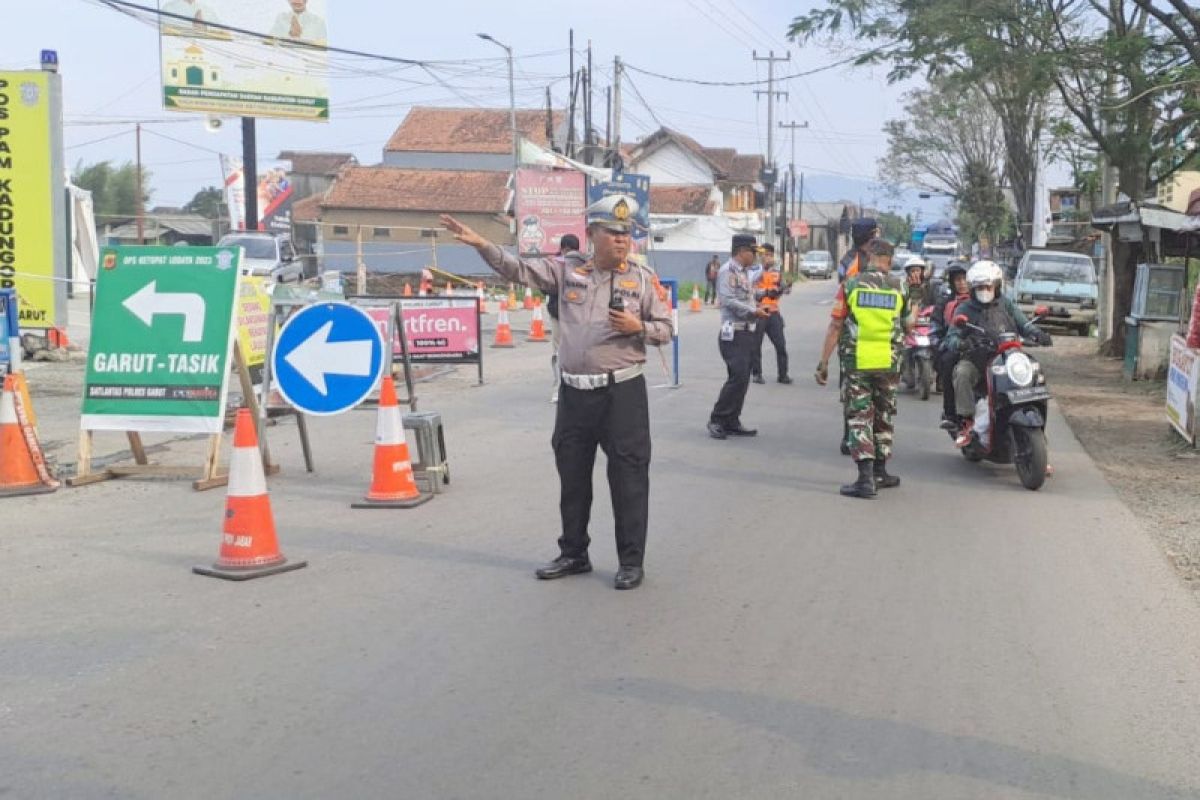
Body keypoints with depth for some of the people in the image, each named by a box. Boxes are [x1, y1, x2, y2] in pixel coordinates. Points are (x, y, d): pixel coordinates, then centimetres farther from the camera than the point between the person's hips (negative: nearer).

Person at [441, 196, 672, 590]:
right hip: (574, 392, 3)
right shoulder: (568, 269, 4)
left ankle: (631, 560, 11)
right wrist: (480, 243, -12)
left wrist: (639, 327, -15)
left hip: (622, 391, -3)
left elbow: (665, 329, 5)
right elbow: (517, 268, 0)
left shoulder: (641, 277, 0)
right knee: (571, 474, 13)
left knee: (627, 476, 0)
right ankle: (573, 553, 28)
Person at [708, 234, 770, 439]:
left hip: (747, 332, 10)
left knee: (742, 379, 9)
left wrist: (758, 310, 10)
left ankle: (732, 422, 15)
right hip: (734, 333, -10)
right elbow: (728, 300, -20)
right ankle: (716, 420, -5)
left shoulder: (744, 272, 19)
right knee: (738, 377, -14)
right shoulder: (728, 271, -10)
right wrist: (754, 311, -19)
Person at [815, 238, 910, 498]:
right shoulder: (898, 288, 0)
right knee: (884, 417, 16)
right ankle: (880, 472, 26)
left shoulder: (851, 285, -5)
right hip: (888, 362, 2)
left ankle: (866, 477, -7)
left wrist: (823, 362, -3)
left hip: (857, 362, -2)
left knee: (860, 417, 1)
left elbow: (835, 326, -7)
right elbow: (907, 326, 11)